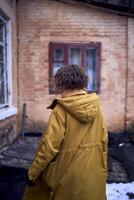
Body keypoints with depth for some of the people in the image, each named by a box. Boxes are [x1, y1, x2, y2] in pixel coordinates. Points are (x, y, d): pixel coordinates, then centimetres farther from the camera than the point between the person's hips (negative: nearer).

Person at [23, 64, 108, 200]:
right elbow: (103, 140, 1)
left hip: (69, 174, -4)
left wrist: (32, 173, -7)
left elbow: (50, 145, -19)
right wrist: (102, 168, 14)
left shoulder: (61, 109, -19)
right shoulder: (95, 107, -4)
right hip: (93, 173, 5)